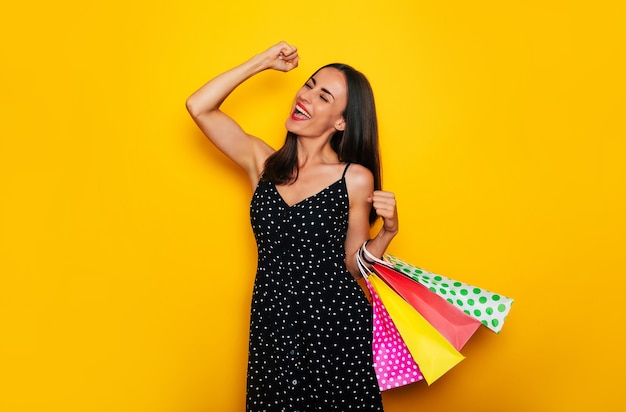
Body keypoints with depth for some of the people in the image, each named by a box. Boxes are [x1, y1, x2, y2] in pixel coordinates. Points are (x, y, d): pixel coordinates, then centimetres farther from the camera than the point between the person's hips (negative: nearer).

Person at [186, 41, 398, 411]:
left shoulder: (356, 179, -6)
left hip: (337, 326, -2)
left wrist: (388, 230, -16)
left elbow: (353, 267, 1)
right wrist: (263, 62, -2)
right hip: (273, 324, 3)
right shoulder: (263, 162, 1)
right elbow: (199, 107, -5)